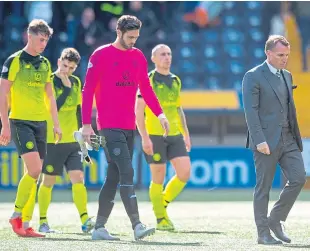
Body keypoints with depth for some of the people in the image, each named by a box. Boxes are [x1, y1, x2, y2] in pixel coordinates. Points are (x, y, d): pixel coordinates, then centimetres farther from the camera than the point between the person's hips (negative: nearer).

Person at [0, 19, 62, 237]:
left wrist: (56, 124, 16)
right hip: (20, 121, -6)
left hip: (40, 122, 6)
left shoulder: (45, 64, 13)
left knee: (34, 174, 4)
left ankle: (25, 224, 8)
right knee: (34, 170, -18)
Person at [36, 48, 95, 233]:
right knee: (48, 182, 5)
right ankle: (43, 221, 15)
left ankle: (85, 220, -11)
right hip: (53, 141, -4)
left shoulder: (76, 82, 9)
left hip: (73, 141, 4)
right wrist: (67, 88, -20)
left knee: (78, 178, -7)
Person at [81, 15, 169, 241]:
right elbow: (87, 91, -5)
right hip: (110, 126, -7)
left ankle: (99, 227, 14)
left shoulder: (138, 57, 12)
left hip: (129, 127, 7)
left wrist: (160, 113, 4)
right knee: (127, 173, -16)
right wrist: (86, 124, -10)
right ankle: (137, 226, -20)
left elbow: (146, 88, 18)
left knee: (114, 177, 8)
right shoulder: (101, 55, -5)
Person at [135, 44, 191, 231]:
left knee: (185, 173, -5)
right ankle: (161, 218, 12)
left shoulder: (176, 81, 13)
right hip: (155, 136, -5)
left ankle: (163, 204, 16)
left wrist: (186, 134, 17)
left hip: (175, 135, 6)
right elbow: (138, 111, -10)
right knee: (159, 178, 0)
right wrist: (144, 138, -17)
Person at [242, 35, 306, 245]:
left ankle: (276, 220, 10)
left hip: (288, 139, 7)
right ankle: (263, 233, 6)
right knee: (263, 187, -1)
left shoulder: (287, 75, 16)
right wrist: (260, 141, -20)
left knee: (298, 178, -5)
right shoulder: (253, 77, -7)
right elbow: (251, 111, -13)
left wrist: (297, 137, 15)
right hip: (267, 140, -7)